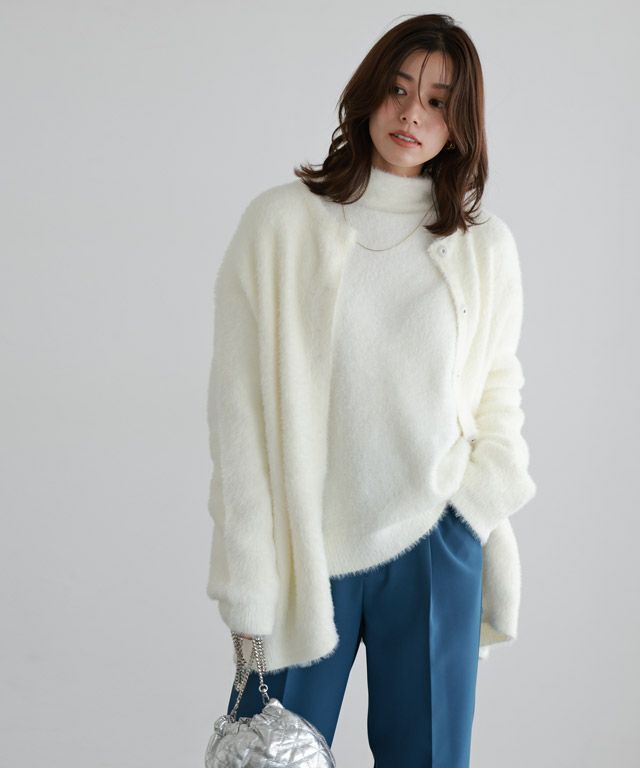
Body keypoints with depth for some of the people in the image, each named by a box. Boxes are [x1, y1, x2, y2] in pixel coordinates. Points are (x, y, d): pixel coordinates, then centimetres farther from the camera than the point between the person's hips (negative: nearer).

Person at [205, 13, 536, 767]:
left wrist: (474, 504, -3)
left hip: (432, 546, 2)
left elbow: (499, 394, 12)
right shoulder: (282, 222, -4)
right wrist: (247, 581, -8)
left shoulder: (484, 245, 4)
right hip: (307, 546, -2)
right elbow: (238, 402, -5)